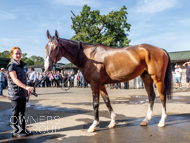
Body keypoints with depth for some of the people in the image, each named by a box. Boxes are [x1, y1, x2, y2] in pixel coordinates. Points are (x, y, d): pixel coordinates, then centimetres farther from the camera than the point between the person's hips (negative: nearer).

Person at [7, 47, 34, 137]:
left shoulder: (21, 65, 13)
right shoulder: (11, 66, -12)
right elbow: (15, 80, -23)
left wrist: (27, 89, 21)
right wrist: (26, 87, -34)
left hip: (23, 93, 8)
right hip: (15, 93, -8)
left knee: (22, 112, 14)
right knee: (16, 113, 2)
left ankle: (22, 130, 24)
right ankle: (15, 132, 15)